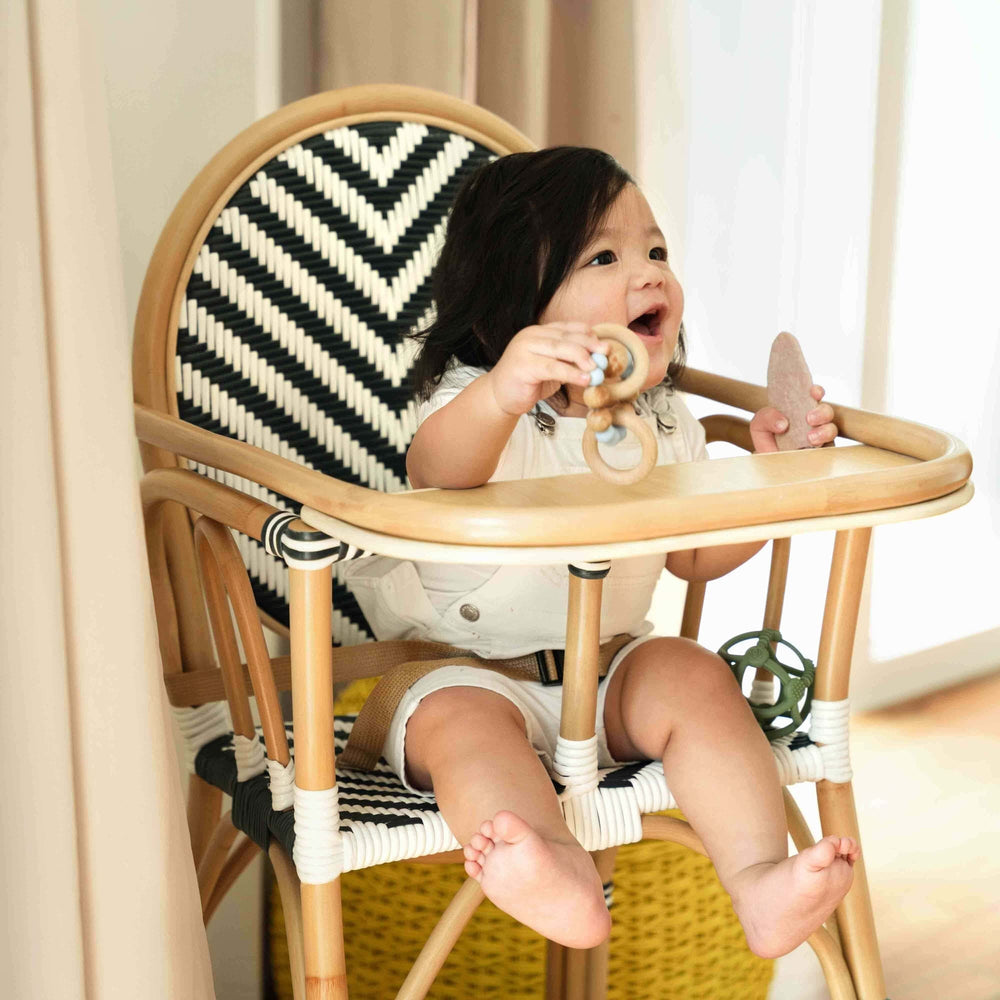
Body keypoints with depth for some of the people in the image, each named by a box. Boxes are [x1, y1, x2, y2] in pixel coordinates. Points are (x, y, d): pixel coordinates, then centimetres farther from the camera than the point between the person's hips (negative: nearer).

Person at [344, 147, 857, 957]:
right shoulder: (478, 400, -11)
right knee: (460, 716, -33)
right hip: (465, 669, -4)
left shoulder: (664, 424, 9)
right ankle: (563, 876, -57)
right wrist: (500, 393, -58)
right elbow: (435, 474, -36)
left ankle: (759, 877, -28)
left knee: (693, 676, -22)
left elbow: (696, 556, 17)